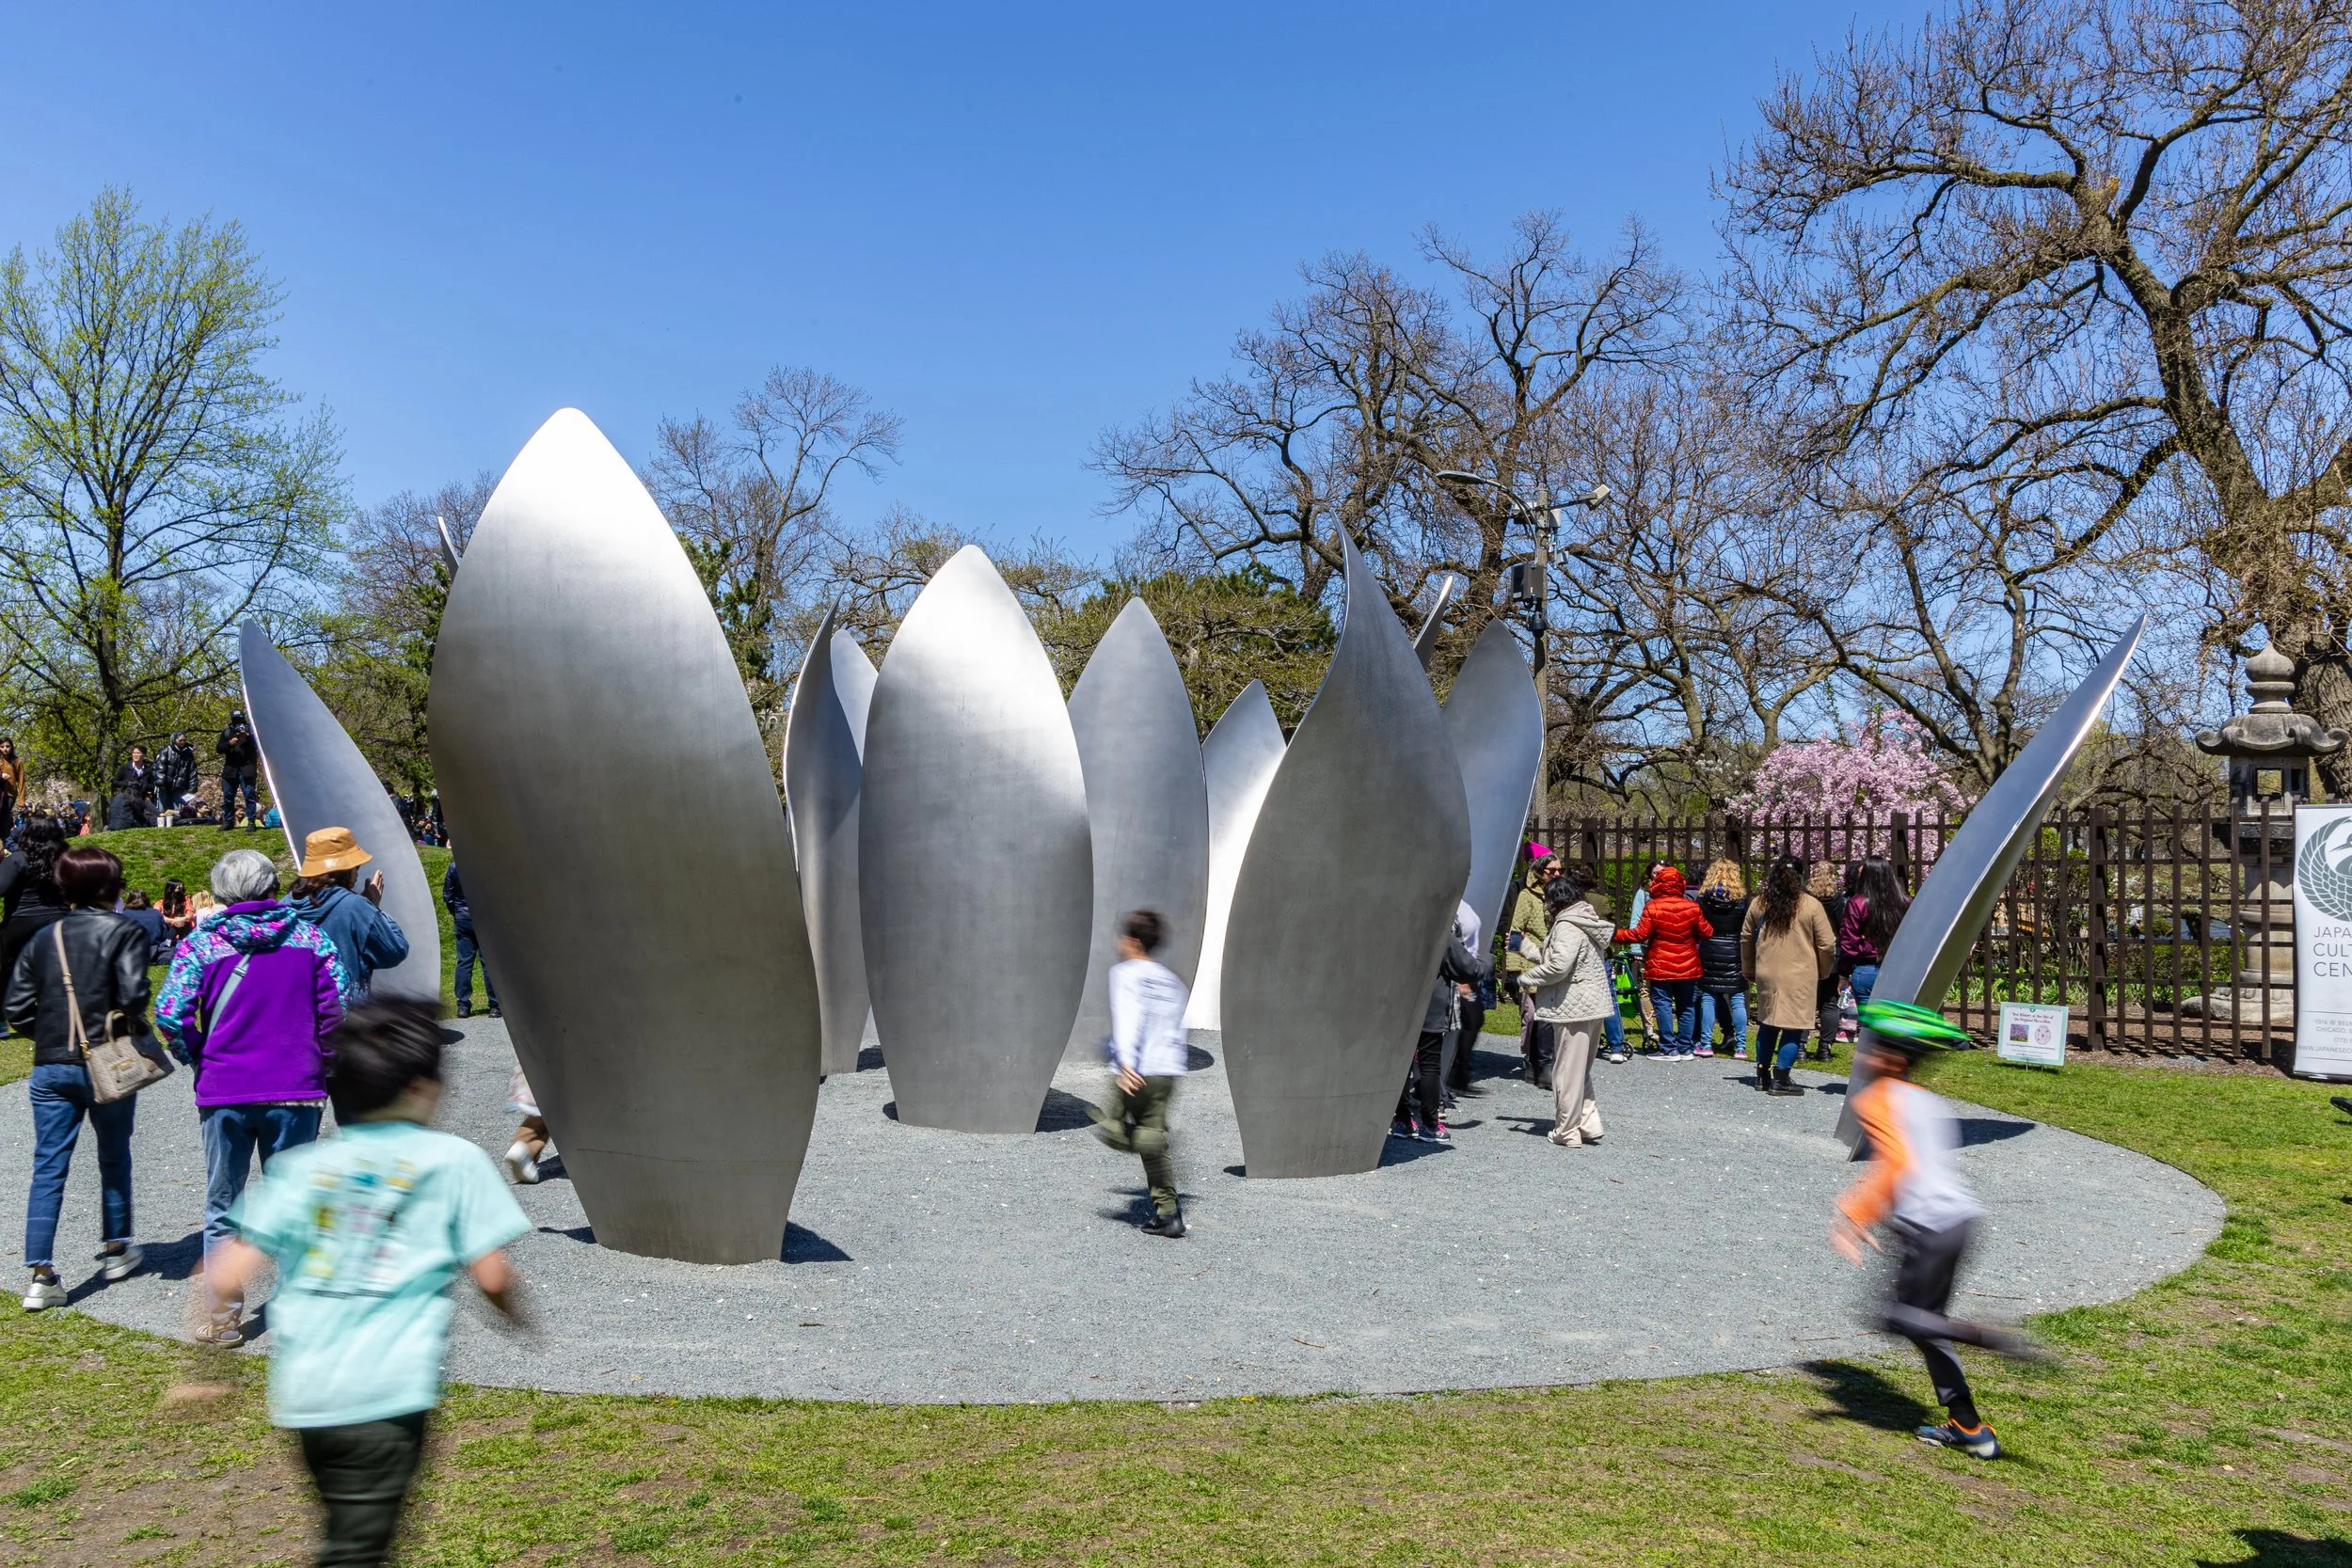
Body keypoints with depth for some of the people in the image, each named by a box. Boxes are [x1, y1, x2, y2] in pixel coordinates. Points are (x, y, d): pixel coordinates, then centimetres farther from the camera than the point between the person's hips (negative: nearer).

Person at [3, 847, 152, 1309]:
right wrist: (136, 1028, -2)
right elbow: (132, 994, -20)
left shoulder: (44, 938, 8)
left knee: (48, 1169, 4)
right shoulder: (123, 932, -8)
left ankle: (41, 1275, -1)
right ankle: (116, 1249, 29)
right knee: (114, 1159, 16)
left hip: (50, 1067, 4)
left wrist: (49, 1035, 17)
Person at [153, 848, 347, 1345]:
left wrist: (200, 1060, 5)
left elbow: (170, 1014, -11)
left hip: (223, 1093, 0)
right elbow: (340, 1006, -4)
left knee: (223, 1206, 14)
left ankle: (225, 1317, 18)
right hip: (296, 1091, 1)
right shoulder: (310, 937, 0)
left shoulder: (202, 943, -2)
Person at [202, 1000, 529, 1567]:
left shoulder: (302, 1163, 9)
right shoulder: (456, 1159, 0)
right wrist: (515, 1310, 18)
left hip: (301, 1393, 5)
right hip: (385, 1396, -5)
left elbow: (226, 1279, 4)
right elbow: (491, 1276, -4)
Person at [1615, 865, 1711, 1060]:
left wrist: (1616, 935, -3)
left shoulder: (1652, 907, -12)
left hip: (1660, 967, -3)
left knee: (1663, 1005, 1)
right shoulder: (1692, 907, -2)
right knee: (1686, 1006, 12)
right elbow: (1706, 932, 5)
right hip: (1687, 967, 4)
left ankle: (1669, 1049, -2)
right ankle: (1686, 1049, 14)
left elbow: (1640, 934, -14)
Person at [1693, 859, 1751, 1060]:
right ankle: (1740, 1047, 4)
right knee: (1738, 1000, 4)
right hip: (1734, 954, 0)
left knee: (1708, 997, 9)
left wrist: (1697, 954, 9)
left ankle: (1706, 1044, 9)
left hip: (1709, 953, 1)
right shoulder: (1741, 900, -3)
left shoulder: (1703, 898, -2)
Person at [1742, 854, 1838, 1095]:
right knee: (1794, 1027, 1)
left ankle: (1762, 1075, 22)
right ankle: (1780, 1079, -1)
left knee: (1767, 1024, 16)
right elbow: (1827, 944, -5)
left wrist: (1750, 969, 25)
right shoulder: (1811, 905, -7)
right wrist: (1824, 972, 11)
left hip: (1766, 974, 4)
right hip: (1800, 976, -4)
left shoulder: (1758, 904, 4)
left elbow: (1745, 939, 13)